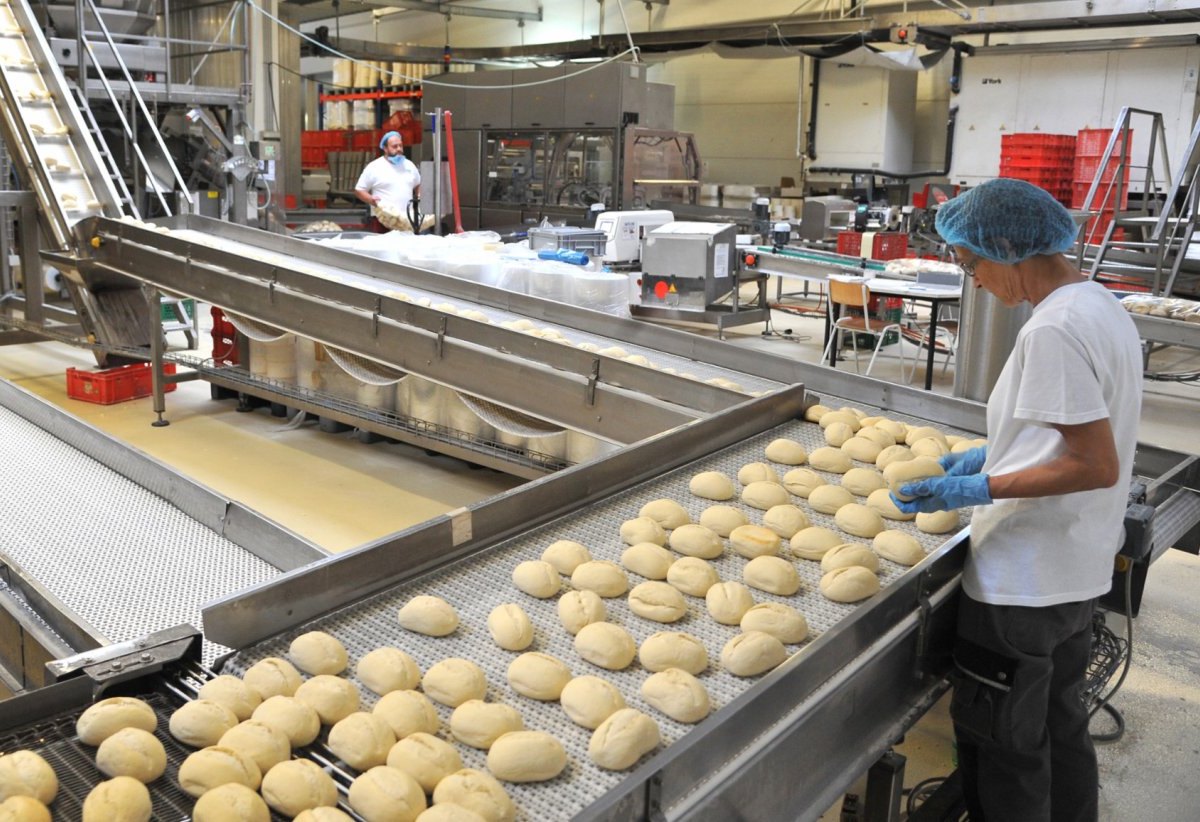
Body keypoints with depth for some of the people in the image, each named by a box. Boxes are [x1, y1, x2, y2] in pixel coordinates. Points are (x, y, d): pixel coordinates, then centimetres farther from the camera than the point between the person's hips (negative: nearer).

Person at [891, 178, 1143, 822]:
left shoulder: (1053, 330, -24)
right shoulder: (1103, 307, 6)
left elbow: (1097, 466, -25)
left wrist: (979, 490, -23)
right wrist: (994, 455, 13)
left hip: (1022, 583, -10)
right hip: (1078, 572, 10)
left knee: (1002, 746, 7)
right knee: (1061, 727, 25)